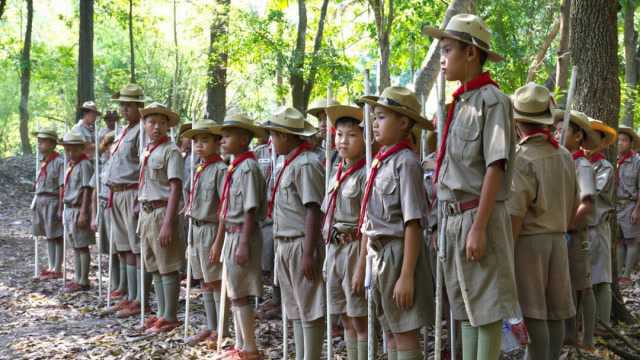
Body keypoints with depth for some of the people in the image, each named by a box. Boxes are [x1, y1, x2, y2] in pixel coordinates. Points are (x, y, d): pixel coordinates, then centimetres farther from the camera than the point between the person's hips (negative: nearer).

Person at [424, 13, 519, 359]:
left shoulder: (492, 100, -8)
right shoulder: (458, 103, 15)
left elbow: (495, 168, -15)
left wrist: (479, 227, -20)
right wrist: (447, 224, 15)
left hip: (478, 217, -8)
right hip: (454, 218, 8)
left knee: (486, 309, -2)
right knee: (465, 308, 11)